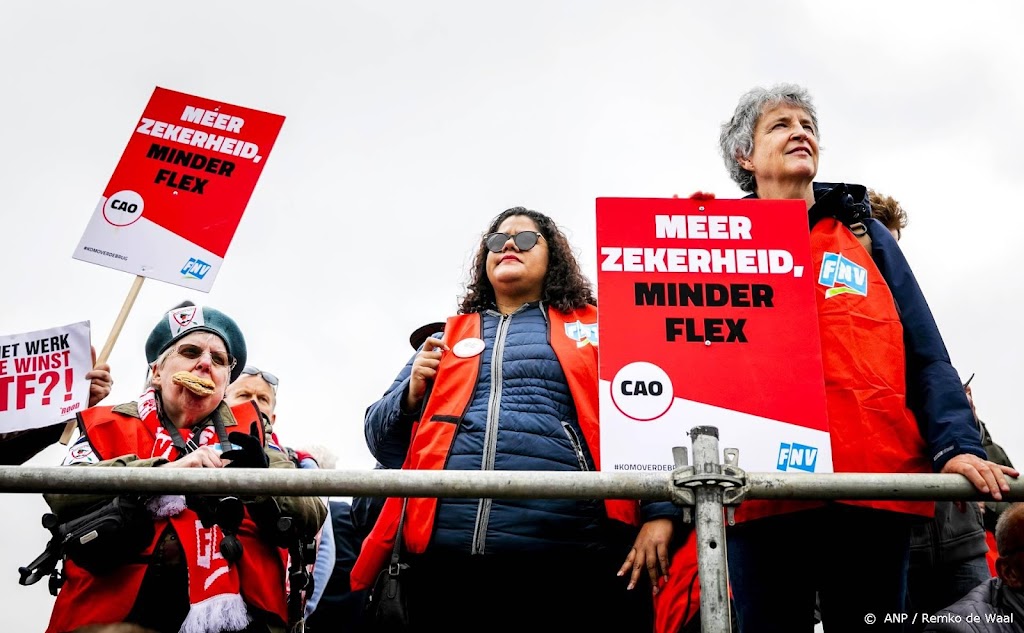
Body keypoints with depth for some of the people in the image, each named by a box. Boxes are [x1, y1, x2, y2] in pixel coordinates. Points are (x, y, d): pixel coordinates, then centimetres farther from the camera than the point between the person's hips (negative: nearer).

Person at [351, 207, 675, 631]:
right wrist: (412, 393, 1)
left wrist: (659, 513, -11)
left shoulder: (595, 331, 15)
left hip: (565, 552, -2)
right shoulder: (447, 340, 23)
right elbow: (381, 439, 21)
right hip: (444, 549, 3)